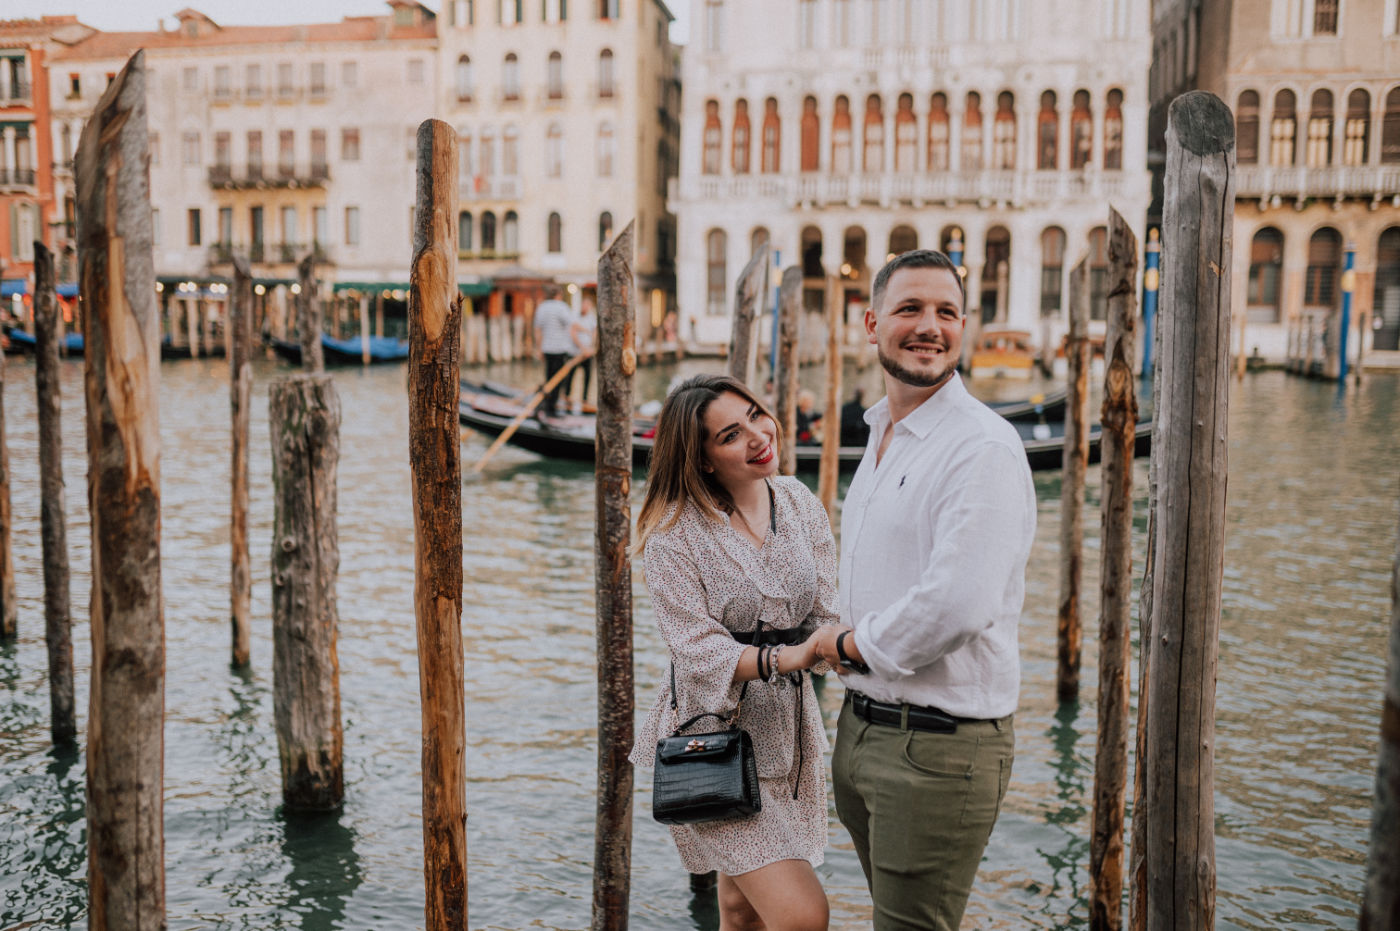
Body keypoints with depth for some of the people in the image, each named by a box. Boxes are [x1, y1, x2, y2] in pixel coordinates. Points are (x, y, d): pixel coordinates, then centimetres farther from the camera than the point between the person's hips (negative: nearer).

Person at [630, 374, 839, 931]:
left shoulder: (799, 502, 3)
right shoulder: (674, 533, -12)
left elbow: (831, 615, 0)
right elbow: (698, 652, -17)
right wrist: (787, 657, -31)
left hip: (788, 729, 5)